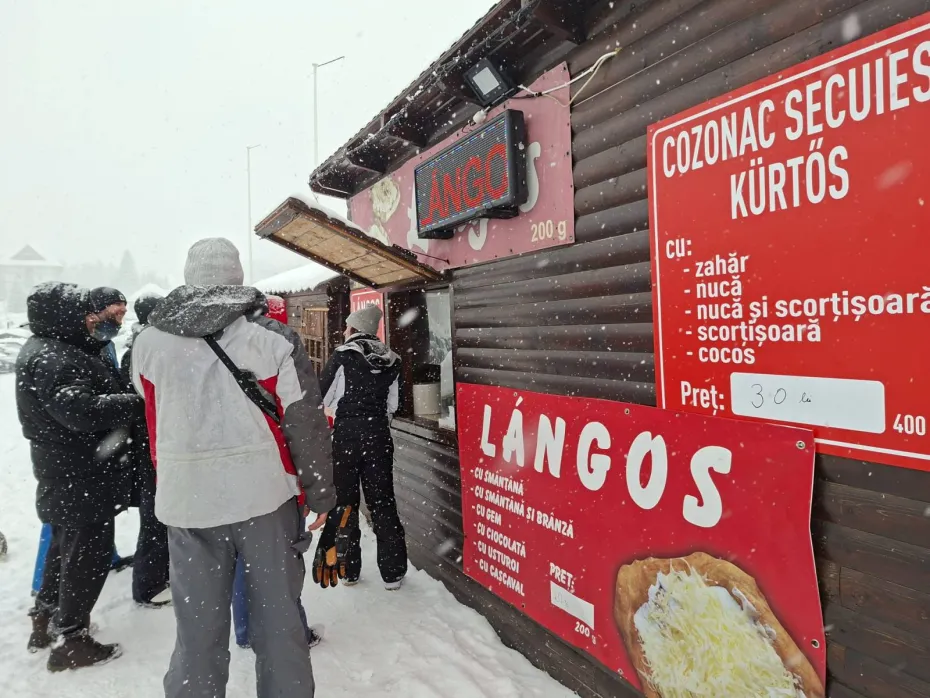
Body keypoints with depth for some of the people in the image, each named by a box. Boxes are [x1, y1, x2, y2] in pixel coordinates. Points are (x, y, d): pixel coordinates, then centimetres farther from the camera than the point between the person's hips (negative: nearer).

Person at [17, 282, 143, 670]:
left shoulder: (46, 350, 12)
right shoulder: (52, 359, -22)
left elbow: (89, 390, 11)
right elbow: (78, 409, -33)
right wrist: (136, 403, -28)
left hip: (65, 473, 11)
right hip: (81, 476, -11)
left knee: (66, 546, 24)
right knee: (90, 552, 1)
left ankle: (46, 621, 40)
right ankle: (71, 641, 13)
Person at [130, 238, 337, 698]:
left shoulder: (147, 342, 1)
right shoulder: (271, 337, -8)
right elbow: (305, 424, -7)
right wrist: (320, 495, 3)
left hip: (186, 499, 2)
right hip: (264, 493, -2)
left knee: (198, 622, 15)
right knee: (277, 614, 12)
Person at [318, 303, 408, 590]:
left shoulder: (343, 355, -6)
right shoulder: (391, 361, 5)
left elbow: (321, 397, -3)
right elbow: (392, 405, 10)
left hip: (346, 433, -3)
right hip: (379, 434, 3)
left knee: (345, 501, 11)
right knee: (383, 501, 8)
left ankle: (348, 570, 20)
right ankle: (393, 572, 13)